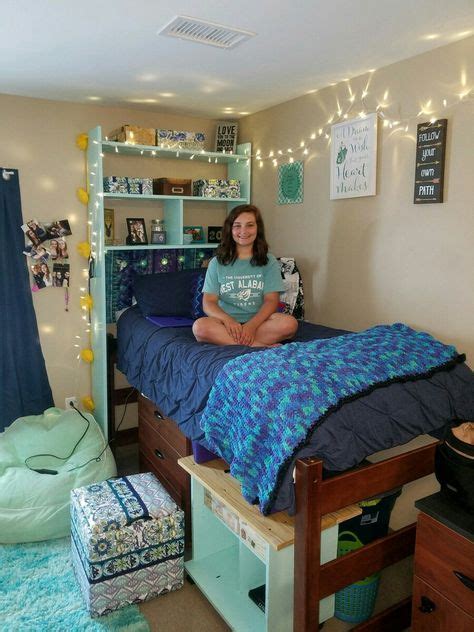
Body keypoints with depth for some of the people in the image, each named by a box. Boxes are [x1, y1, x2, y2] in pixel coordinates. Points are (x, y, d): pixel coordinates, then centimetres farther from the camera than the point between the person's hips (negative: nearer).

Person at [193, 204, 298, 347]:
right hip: (226, 321, 0)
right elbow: (208, 303, 1)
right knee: (200, 326, -32)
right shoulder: (217, 263, 9)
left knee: (289, 323, -29)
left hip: (259, 321, 0)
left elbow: (271, 300, -1)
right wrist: (228, 320, -21)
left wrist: (252, 325, -20)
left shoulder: (269, 262, 9)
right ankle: (258, 346, -27)